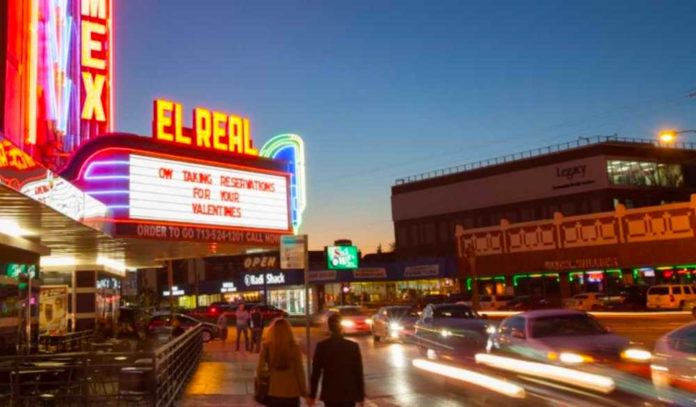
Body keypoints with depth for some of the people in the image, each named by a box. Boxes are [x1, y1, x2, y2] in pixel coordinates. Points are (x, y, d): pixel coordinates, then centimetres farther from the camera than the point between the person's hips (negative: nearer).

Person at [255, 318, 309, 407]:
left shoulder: (266, 346, -8)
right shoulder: (294, 347, -8)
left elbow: (260, 370, -8)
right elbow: (299, 371, -5)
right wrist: (304, 393, 5)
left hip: (274, 394, 0)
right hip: (292, 394, 0)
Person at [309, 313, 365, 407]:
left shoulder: (322, 346, -6)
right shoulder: (353, 346, -8)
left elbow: (316, 372, -2)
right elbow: (358, 373, -5)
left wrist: (312, 395, 7)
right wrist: (361, 396, 4)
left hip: (330, 394, 1)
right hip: (349, 394, -1)